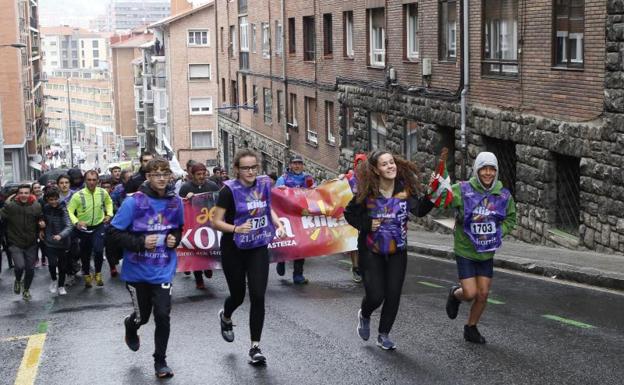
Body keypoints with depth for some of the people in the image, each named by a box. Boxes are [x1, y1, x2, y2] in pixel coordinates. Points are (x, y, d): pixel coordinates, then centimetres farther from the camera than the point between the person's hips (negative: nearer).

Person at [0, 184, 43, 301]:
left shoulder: (36, 206, -4)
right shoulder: (10, 206, -12)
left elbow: (40, 219, 10)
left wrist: (41, 223, -8)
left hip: (31, 244, 3)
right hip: (15, 244, -3)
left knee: (30, 269, 10)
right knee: (20, 266, -19)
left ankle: (26, 290, 38)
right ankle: (18, 281, 16)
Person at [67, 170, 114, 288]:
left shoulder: (103, 193, -9)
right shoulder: (78, 195, -19)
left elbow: (109, 202, 13)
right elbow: (69, 210, -18)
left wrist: (109, 214, -1)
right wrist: (76, 222, -33)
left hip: (98, 226, 1)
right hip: (84, 228, -1)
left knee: (98, 250, -17)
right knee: (85, 254, 12)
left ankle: (98, 274, 7)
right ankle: (87, 276, 36)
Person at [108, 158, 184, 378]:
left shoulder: (175, 202, -3)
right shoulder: (134, 202, -16)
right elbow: (114, 232, -13)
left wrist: (174, 239, -6)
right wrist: (140, 242, -23)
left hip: (163, 270, 2)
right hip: (137, 270, -2)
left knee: (163, 316, -5)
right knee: (142, 315, 12)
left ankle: (160, 362, 13)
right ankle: (130, 326, 50)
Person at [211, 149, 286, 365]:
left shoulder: (263, 184, -2)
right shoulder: (230, 190, -15)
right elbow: (216, 222, -15)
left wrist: (278, 224, -1)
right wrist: (235, 228, -32)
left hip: (258, 248, 3)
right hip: (234, 250, -3)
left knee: (258, 297, -6)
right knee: (238, 295, 12)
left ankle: (255, 347, 5)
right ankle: (225, 317, 49)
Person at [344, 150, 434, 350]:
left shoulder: (405, 189, -8)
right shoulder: (367, 192, -14)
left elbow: (419, 210, 0)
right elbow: (349, 214, 0)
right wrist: (367, 225, -15)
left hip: (397, 252, 2)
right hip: (371, 252, -2)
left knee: (393, 295, 3)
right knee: (375, 295, -6)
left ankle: (384, 335, 23)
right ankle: (364, 315, 30)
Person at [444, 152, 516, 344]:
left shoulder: (503, 195, -4)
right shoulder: (462, 190, -15)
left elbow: (511, 219, 12)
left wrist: (498, 233, -4)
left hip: (487, 253, 4)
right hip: (465, 251, -4)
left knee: (483, 294, 7)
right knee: (470, 294, -9)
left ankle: (471, 328, 30)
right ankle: (455, 294, 28)